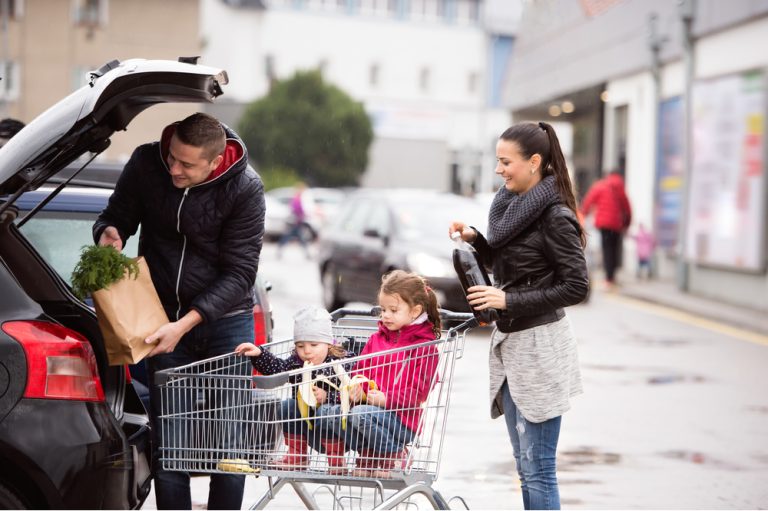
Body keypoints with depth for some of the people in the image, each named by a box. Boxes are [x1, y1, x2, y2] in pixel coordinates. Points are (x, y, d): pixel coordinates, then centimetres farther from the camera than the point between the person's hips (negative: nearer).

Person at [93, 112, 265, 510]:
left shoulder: (245, 189, -17)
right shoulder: (146, 164, -10)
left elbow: (239, 273, -16)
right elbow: (117, 215, 6)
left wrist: (185, 324, -24)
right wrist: (109, 233, -20)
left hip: (225, 319, -2)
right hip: (166, 319, 2)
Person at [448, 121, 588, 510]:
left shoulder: (555, 216, -15)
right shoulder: (510, 203, 9)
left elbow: (575, 287, -18)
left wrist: (508, 300, -19)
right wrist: (474, 238, 4)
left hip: (539, 348, -9)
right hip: (508, 342, 9)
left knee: (537, 467, -5)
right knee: (525, 464, 14)